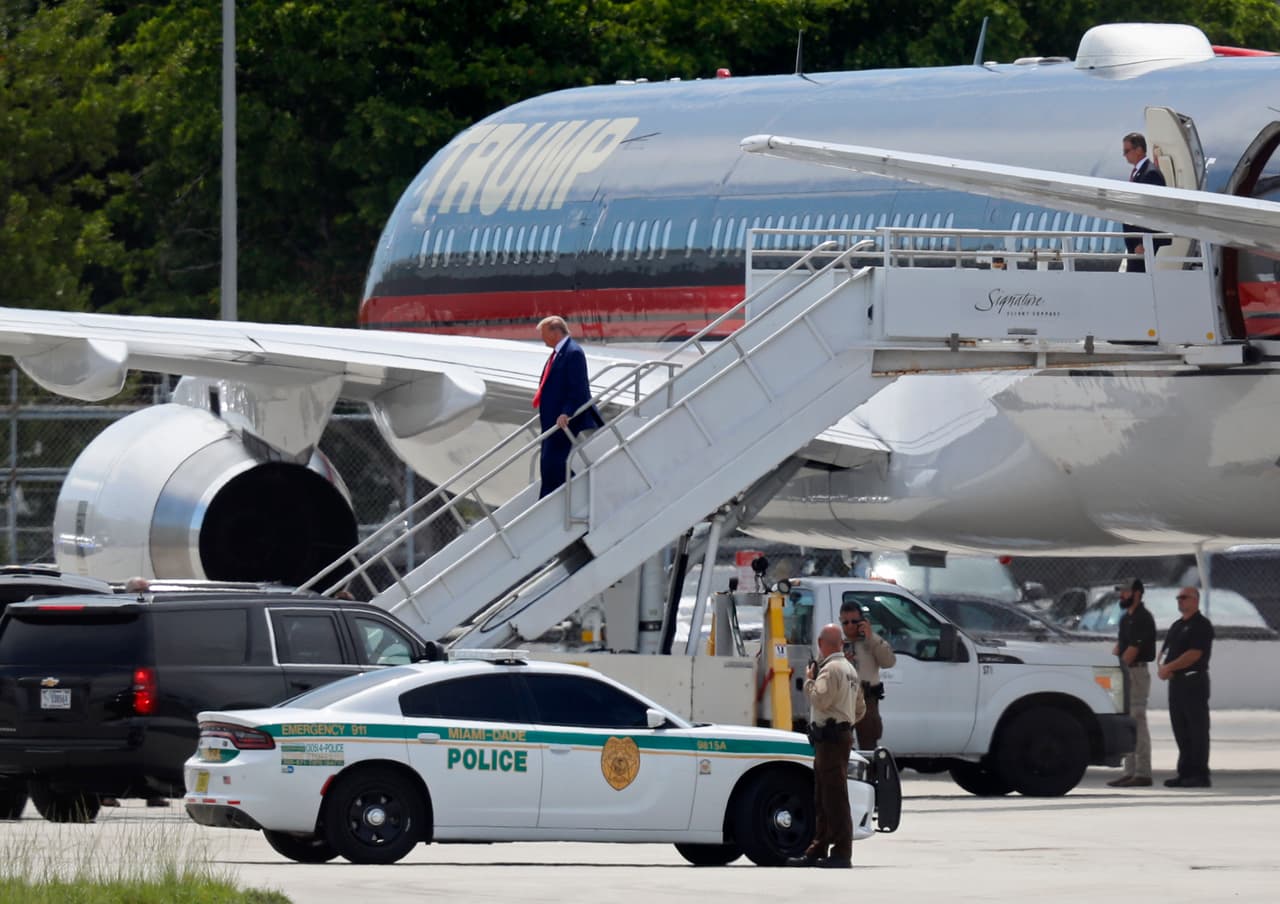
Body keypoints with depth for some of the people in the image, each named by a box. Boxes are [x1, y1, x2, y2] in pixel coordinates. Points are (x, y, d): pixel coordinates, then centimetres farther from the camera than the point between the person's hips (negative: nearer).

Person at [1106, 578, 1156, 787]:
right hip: (1125, 675, 10)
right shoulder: (1126, 617, 17)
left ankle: (1142, 774, -11)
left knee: (1138, 723, -10)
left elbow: (1132, 650, -17)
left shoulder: (1143, 619, -13)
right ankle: (1130, 772, 15)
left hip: (1136, 673, -10)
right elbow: (1119, 645, 17)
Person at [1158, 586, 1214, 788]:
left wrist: (1169, 667, -14)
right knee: (1181, 731, 8)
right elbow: (1165, 651, 18)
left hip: (1194, 682, -9)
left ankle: (1200, 775, -8)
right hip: (1176, 681, 9)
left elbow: (1194, 654, -17)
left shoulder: (1201, 625, -7)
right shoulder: (1177, 626, 19)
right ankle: (1185, 773, 12)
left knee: (1197, 730, -7)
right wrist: (1162, 667, -3)